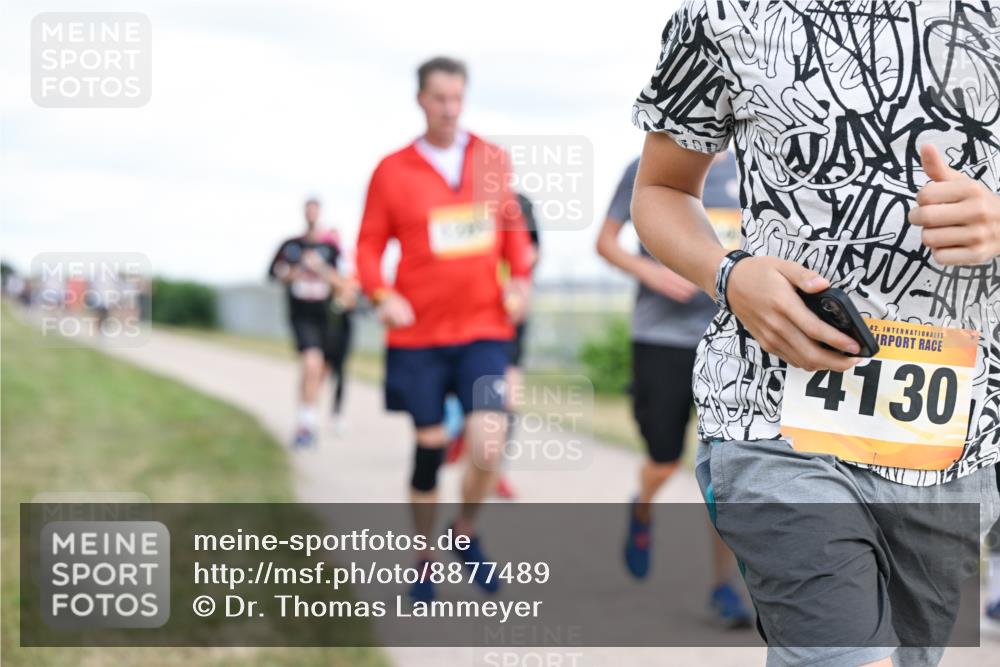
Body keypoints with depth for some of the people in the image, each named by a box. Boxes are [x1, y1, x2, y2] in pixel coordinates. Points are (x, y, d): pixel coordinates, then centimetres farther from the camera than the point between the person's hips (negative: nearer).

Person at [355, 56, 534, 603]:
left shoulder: (493, 160, 4)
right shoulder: (392, 171, -2)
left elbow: (511, 225, 17)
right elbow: (370, 244, 2)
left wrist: (520, 277, 2)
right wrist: (382, 294, -15)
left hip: (484, 329, 1)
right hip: (418, 334, -1)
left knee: (488, 444, -14)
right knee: (429, 447, 6)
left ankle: (466, 531, 16)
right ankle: (425, 559, 26)